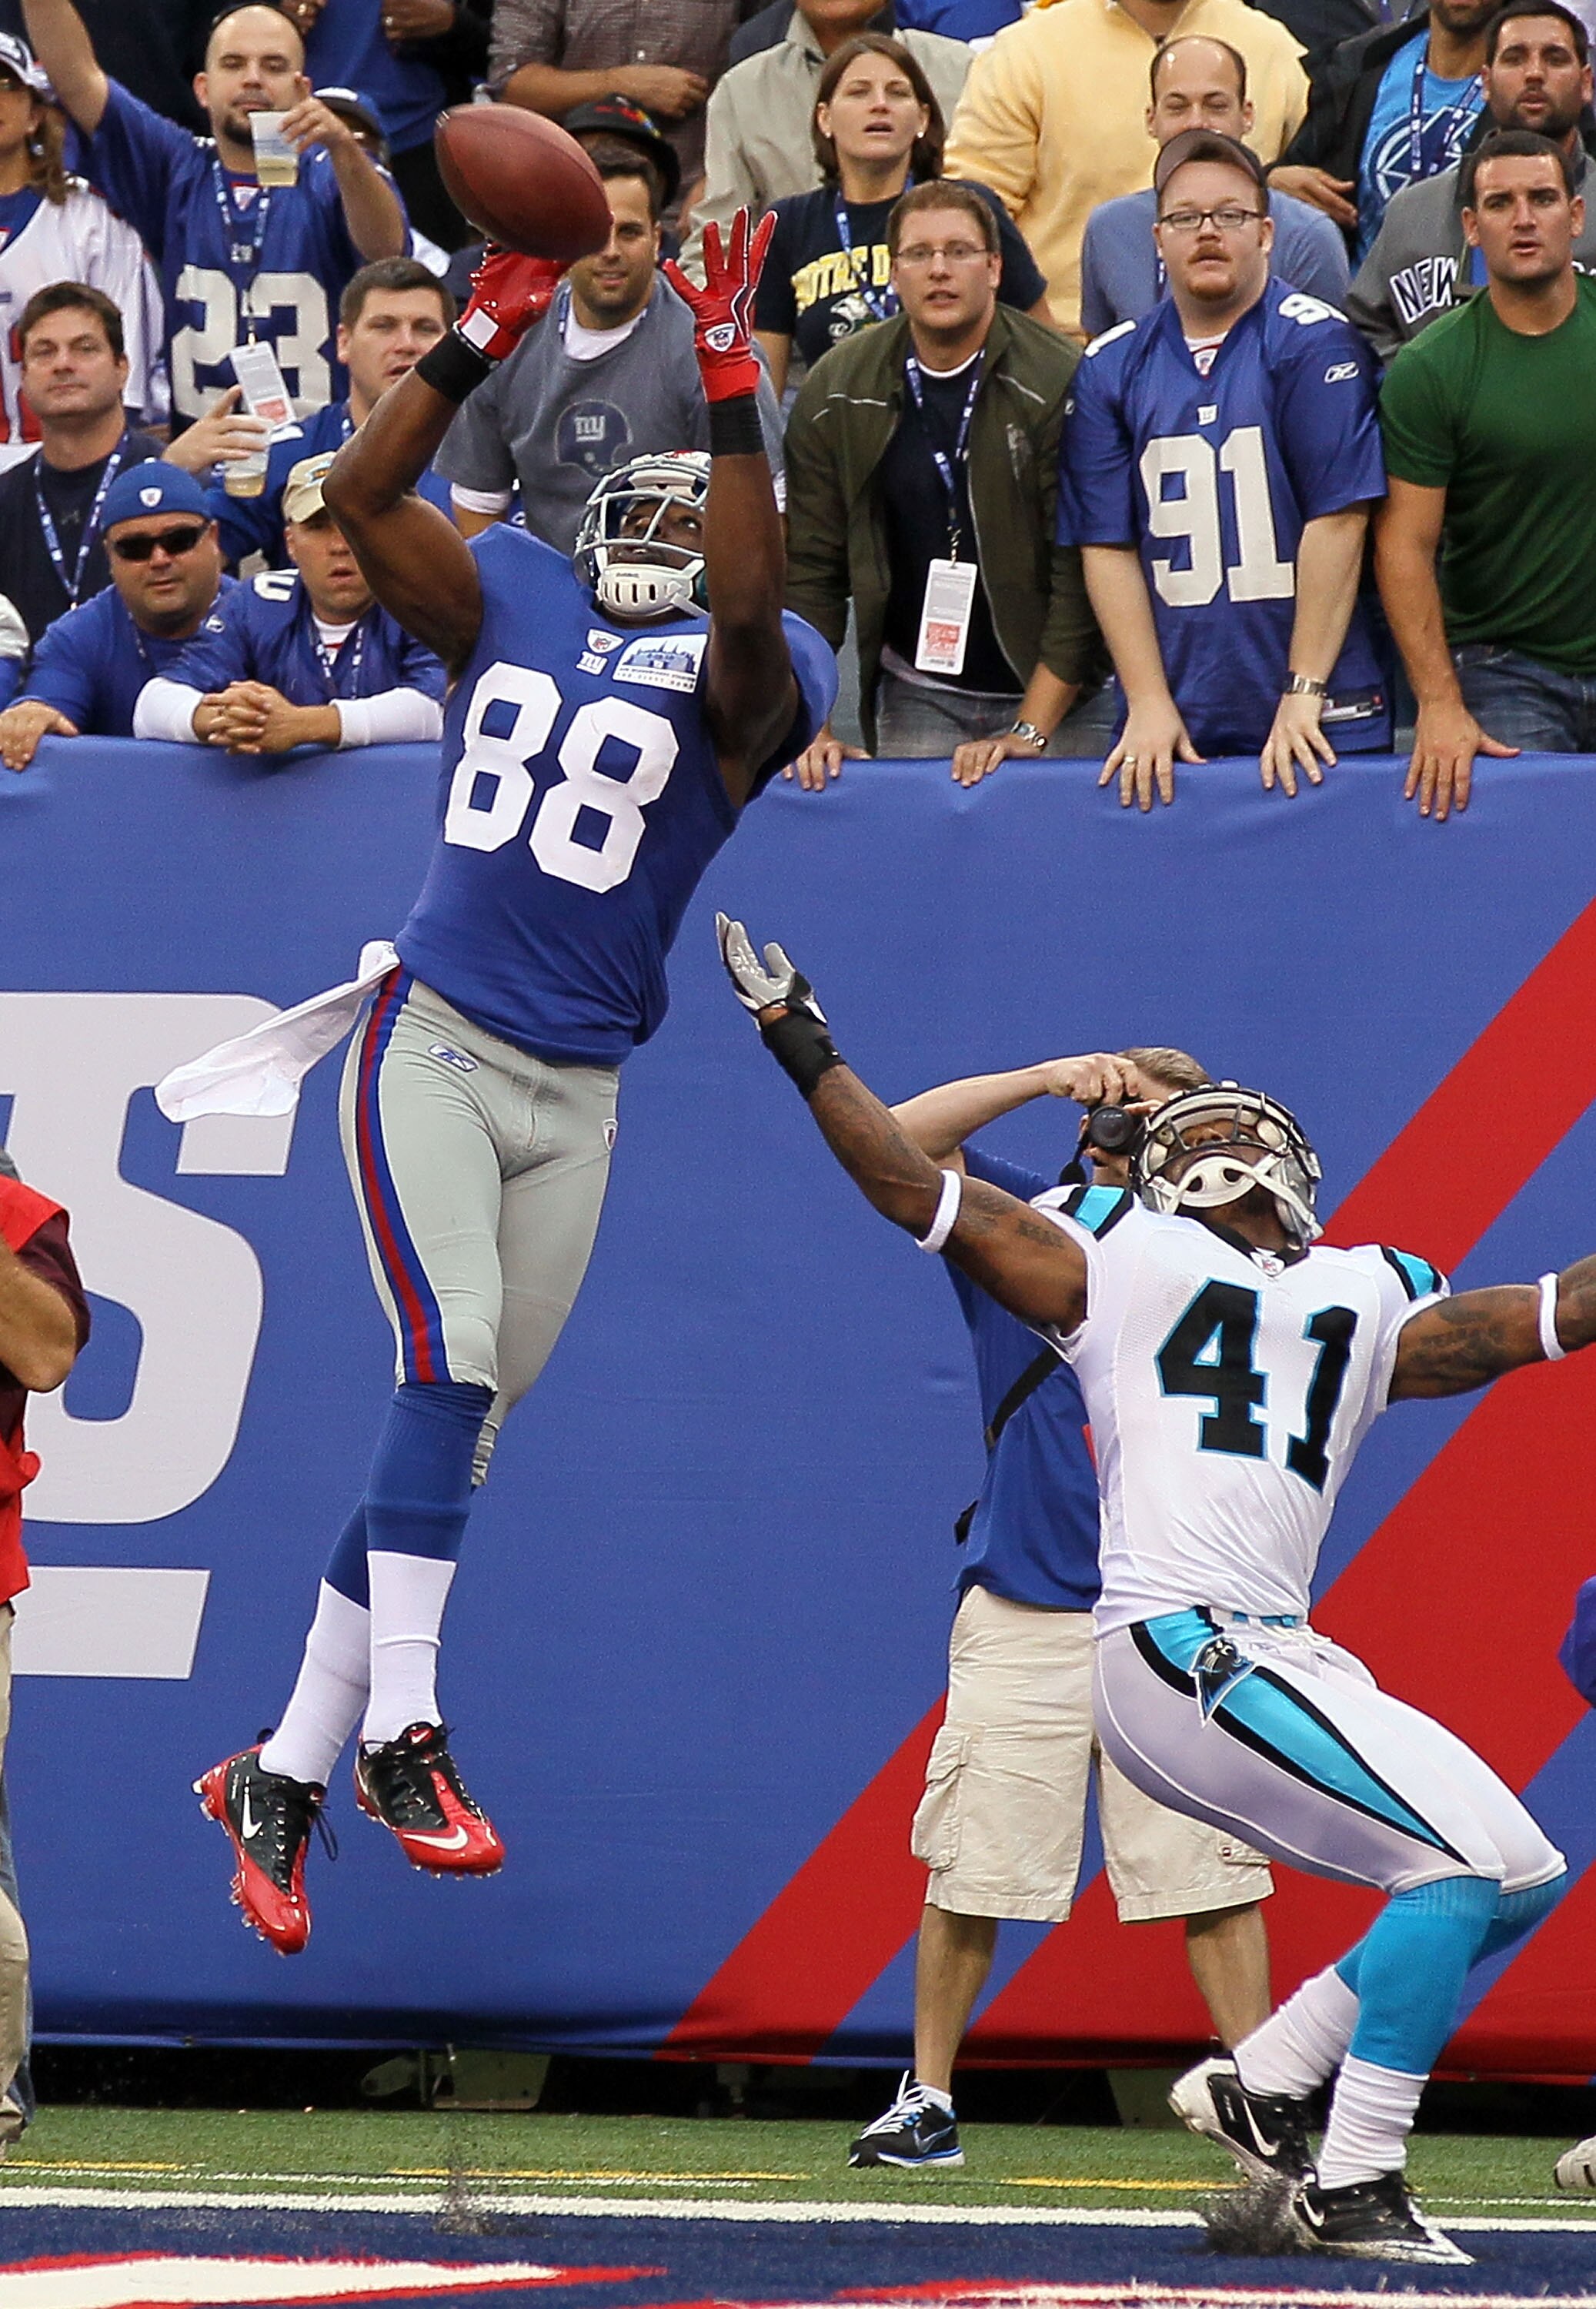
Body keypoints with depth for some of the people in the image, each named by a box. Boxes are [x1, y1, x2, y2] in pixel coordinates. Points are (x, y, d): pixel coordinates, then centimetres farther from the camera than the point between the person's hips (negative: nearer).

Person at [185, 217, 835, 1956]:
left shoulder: (745, 675, 0)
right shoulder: (509, 597, 7)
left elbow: (751, 607, -23)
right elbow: (359, 495, -6)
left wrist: (729, 384, -30)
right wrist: (484, 337, -17)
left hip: (574, 1095, 1)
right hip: (432, 1045, -1)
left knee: (457, 1425, 5)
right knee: (451, 1357, -21)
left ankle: (284, 1774, 14)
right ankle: (398, 1733, -24)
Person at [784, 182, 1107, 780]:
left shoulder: (1059, 384, -13)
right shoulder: (834, 395, -1)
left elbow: (1082, 574, -14)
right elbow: (810, 573, 1)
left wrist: (1031, 731, -17)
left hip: (1054, 689, -3)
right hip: (915, 701, 3)